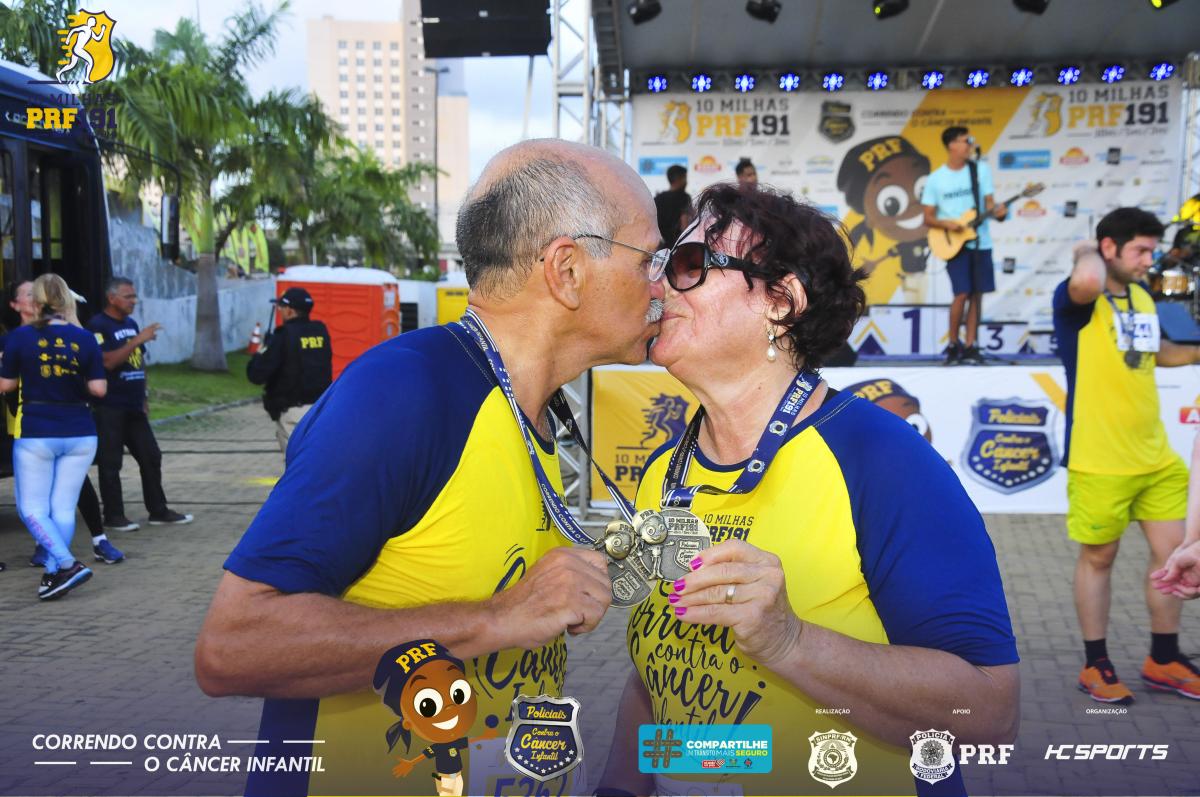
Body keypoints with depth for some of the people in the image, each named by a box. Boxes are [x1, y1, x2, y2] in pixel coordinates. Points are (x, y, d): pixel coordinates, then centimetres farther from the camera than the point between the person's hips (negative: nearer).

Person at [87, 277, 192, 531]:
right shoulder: (98, 325, -9)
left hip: (134, 406, 8)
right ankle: (114, 517, 8)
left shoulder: (131, 324, 15)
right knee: (111, 463, 0)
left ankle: (158, 511, 16)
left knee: (151, 457, 8)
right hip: (110, 408, -8)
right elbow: (107, 362, -20)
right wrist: (137, 340, -23)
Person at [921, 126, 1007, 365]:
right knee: (962, 294, -11)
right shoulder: (935, 179, -1)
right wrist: (946, 223, -17)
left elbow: (989, 202, 5)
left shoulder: (981, 170, 4)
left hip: (981, 243, 3)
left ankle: (969, 346, 11)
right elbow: (928, 218, 2)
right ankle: (953, 344, 5)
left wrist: (997, 211, -17)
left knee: (977, 294, 3)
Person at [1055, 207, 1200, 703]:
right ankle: (1096, 666, 19)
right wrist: (1086, 250, -17)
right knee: (1098, 557, 5)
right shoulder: (1078, 301, -12)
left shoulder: (1142, 296, 12)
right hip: (1100, 460, -7)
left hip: (1156, 455, 7)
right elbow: (1087, 281, -39)